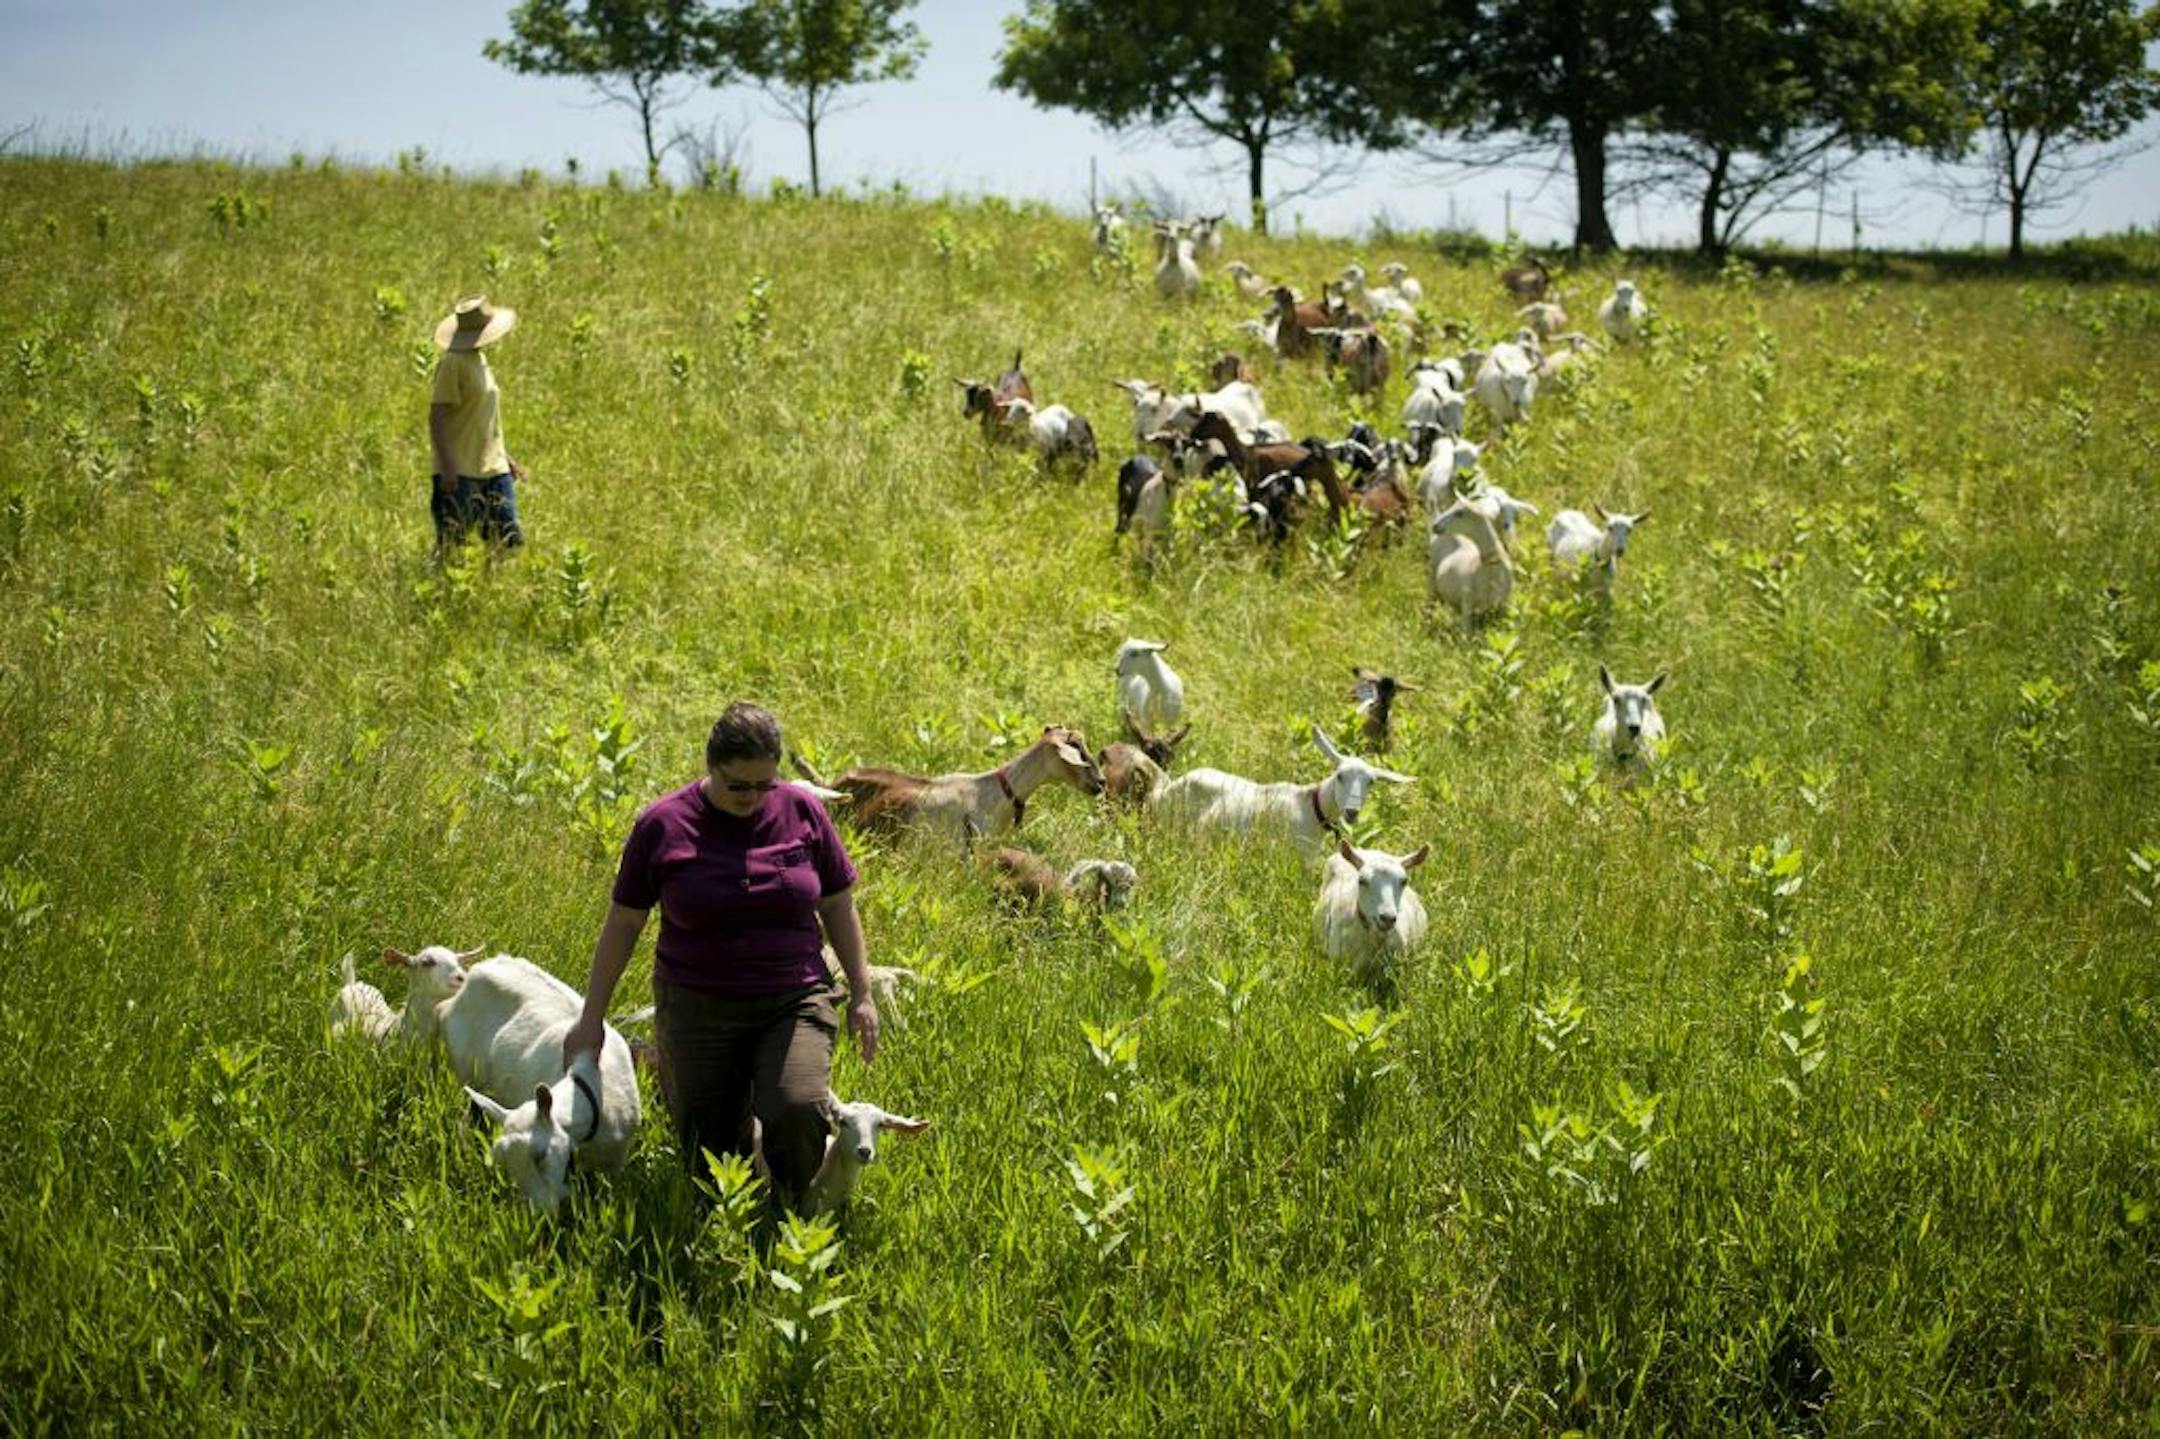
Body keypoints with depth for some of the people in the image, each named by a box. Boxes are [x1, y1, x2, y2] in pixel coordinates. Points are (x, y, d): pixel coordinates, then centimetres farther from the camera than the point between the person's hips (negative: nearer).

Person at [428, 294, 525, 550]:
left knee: (510, 539, 3)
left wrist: (504, 456, 24)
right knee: (451, 546, -5)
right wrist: (447, 465, -22)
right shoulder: (453, 364, -12)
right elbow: (436, 417, -16)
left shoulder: (480, 361, 15)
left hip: (493, 470, 8)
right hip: (459, 473, -8)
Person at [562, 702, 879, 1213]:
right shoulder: (662, 825, -5)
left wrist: (861, 992, 7)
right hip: (699, 1011, 0)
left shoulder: (802, 811, -1)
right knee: (713, 1171, -2)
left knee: (797, 1110, -25)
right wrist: (591, 1018, 5)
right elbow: (623, 923, 3)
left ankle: (791, 1211, 4)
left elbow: (837, 904, 9)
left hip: (793, 1002, 0)